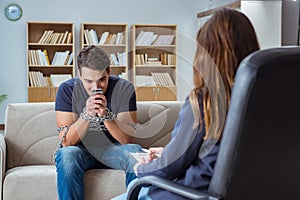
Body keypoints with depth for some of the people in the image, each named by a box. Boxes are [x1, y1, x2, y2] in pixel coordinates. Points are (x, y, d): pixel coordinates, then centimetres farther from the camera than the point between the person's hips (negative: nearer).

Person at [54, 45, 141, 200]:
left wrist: (106, 115, -30)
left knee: (136, 152, -30)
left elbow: (128, 139, -14)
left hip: (112, 150, 1)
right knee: (67, 155, -33)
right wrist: (86, 115, -31)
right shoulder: (67, 90, -10)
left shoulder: (124, 88, -9)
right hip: (81, 150, 0)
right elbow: (66, 142, -15)